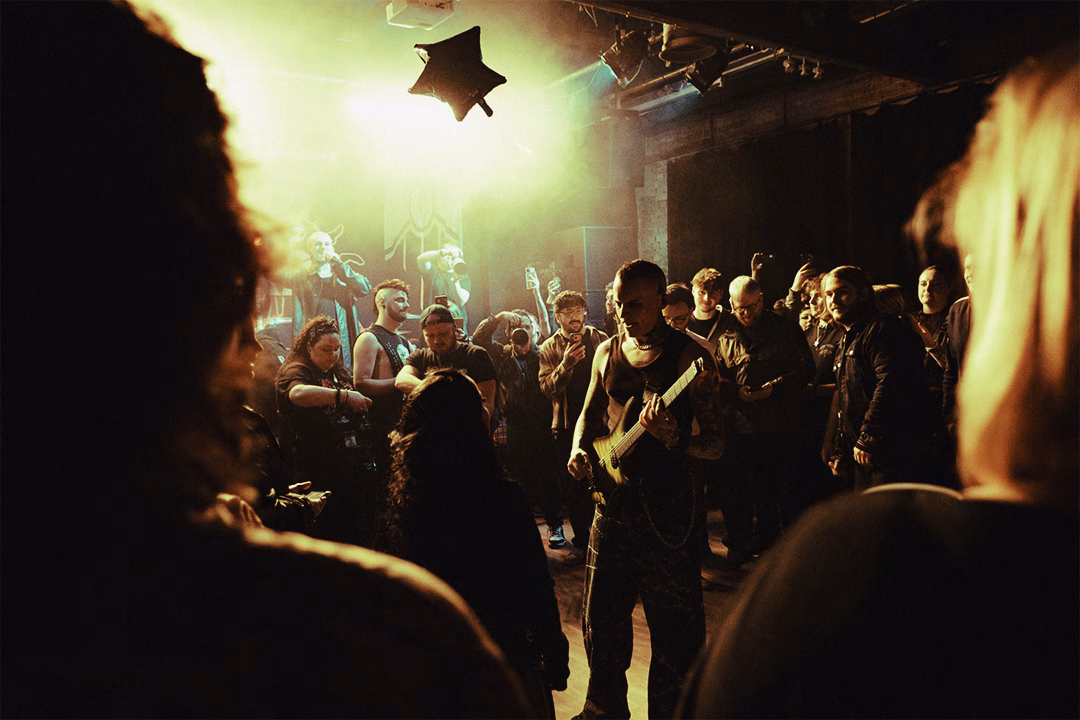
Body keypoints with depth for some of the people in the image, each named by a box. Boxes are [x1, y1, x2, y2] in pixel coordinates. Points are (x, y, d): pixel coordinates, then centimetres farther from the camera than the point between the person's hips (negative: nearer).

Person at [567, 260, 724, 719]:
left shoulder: (688, 356, -10)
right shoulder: (607, 352, 7)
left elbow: (715, 443, -11)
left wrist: (673, 438, -31)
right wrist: (579, 452, 2)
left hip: (666, 508, -5)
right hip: (612, 498, 6)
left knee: (674, 632, 4)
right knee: (602, 620, 17)